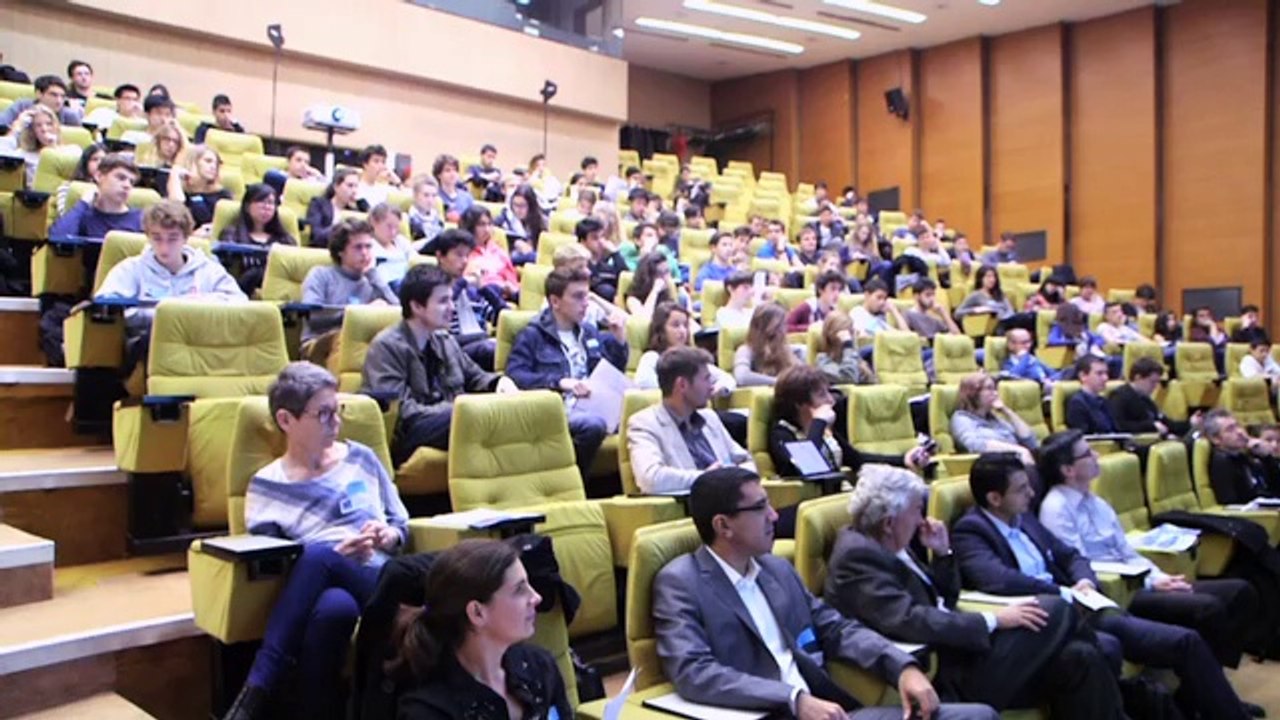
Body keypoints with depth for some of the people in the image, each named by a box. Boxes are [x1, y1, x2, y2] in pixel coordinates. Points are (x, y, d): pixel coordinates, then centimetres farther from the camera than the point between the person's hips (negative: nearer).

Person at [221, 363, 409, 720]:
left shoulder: (361, 458, 16)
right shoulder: (266, 486, 8)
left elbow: (402, 524, 22)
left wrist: (388, 537, -3)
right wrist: (337, 553, -14)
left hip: (381, 583, 1)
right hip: (317, 590, -1)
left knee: (318, 556, -35)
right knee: (333, 606, -42)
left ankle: (256, 691, -28)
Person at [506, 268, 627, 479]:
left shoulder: (589, 333, 25)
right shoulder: (533, 335, 6)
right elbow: (514, 375, -9)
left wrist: (620, 341, 12)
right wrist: (559, 382, -21)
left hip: (593, 406, 5)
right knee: (593, 424, -37)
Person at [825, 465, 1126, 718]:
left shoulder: (891, 546, 12)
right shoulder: (857, 555, -17)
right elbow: (908, 621, -28)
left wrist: (943, 553, 3)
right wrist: (992, 620, -22)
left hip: (957, 650, 9)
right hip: (949, 677, -9)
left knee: (1078, 657, -4)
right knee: (1054, 610, -10)